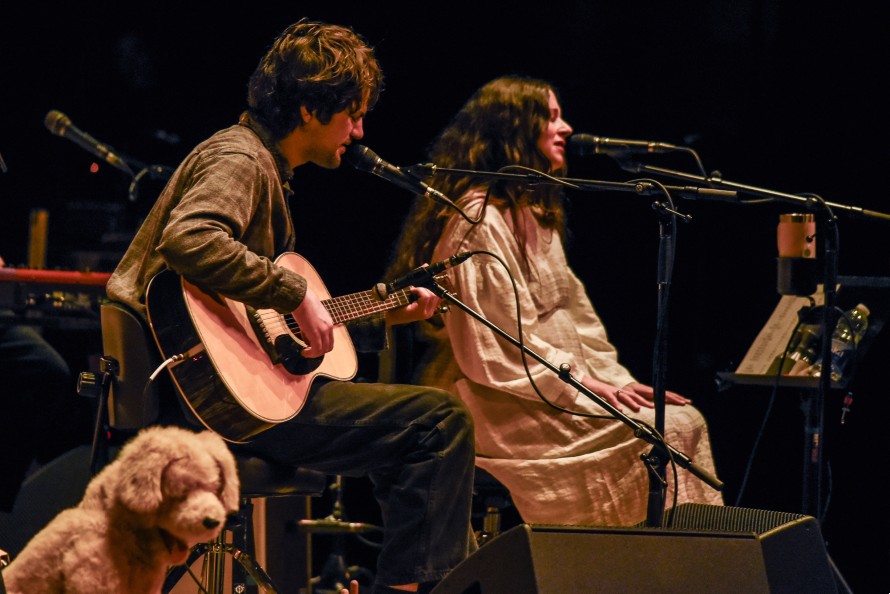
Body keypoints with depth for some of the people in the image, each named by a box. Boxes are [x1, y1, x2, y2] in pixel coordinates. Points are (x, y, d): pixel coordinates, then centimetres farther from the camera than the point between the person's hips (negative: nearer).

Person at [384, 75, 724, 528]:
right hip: (497, 404, -10)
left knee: (686, 420, -6)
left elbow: (576, 314, 19)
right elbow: (498, 345, -18)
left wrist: (615, 381, 6)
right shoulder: (480, 219, -13)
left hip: (544, 384, 10)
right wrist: (582, 383, -16)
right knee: (668, 431, -20)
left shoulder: (534, 214, 21)